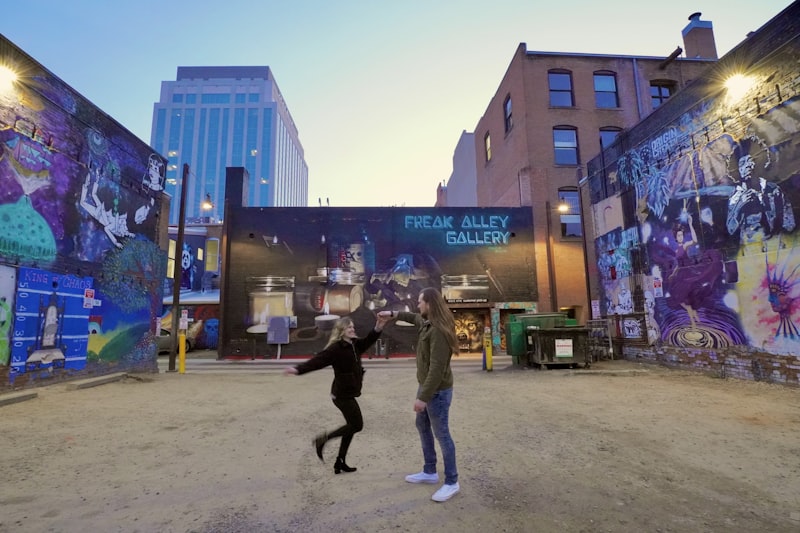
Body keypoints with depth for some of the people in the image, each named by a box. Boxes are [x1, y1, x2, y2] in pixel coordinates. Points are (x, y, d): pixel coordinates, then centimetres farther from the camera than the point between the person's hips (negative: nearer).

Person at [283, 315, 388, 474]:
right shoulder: (336, 348, -20)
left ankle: (340, 462, 27)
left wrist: (378, 327, -9)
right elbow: (317, 361, -28)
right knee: (357, 425, 0)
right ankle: (322, 439, 12)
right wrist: (298, 369, -41)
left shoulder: (355, 344, 4)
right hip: (342, 394, -8)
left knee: (352, 426, 15)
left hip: (348, 393, 8)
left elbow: (369, 340, 8)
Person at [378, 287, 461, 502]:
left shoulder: (438, 330, -28)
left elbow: (437, 368, -30)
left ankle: (451, 482, 19)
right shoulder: (427, 322, 3)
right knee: (422, 426, 21)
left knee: (441, 434, 2)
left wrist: (423, 397, -26)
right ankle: (430, 472, 37)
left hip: (437, 391, -10)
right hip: (426, 386, 10)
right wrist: (393, 314, 23)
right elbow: (414, 317, 29)